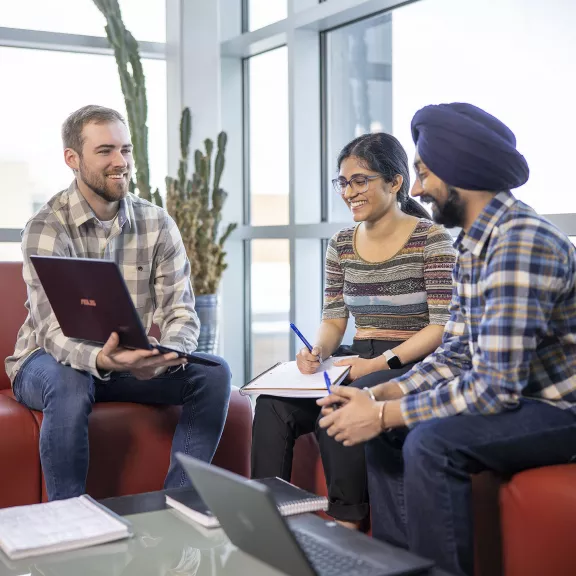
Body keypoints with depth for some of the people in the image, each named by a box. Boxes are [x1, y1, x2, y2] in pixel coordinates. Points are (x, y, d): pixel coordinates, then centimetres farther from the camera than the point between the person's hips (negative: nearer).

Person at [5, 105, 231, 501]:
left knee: (213, 373, -17)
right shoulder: (47, 228, -16)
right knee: (71, 386, -37)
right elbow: (54, 331, -26)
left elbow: (180, 310, -9)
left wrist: (170, 352, -34)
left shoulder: (158, 224, -4)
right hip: (51, 361, -4)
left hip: (133, 361, 4)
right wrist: (100, 359, -48)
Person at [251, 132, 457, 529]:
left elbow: (442, 326, -12)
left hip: (412, 367, -5)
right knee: (272, 404, -21)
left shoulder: (432, 241, -6)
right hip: (358, 364, 6)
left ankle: (347, 524, -18)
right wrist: (318, 352, -9)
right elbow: (334, 319, 14)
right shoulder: (341, 245, 12)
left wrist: (382, 362, -22)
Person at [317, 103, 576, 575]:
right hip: (519, 396, 10)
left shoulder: (520, 241, -25)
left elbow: (495, 386, -29)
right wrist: (377, 396, -4)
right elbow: (455, 355, 9)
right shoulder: (474, 243, 6)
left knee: (431, 443, -27)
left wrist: (383, 414, -21)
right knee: (388, 434, 7)